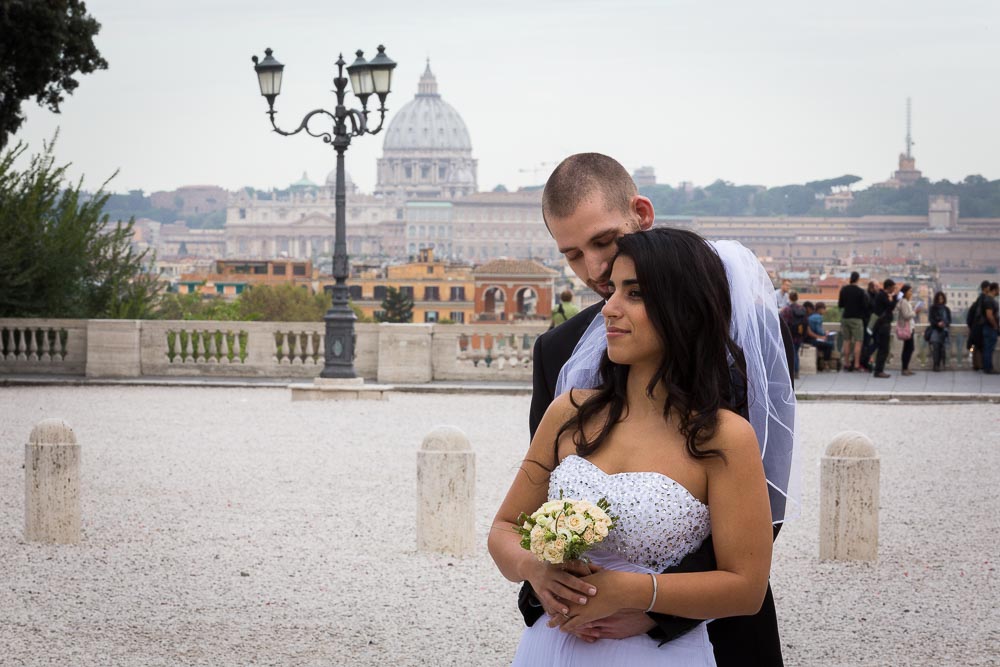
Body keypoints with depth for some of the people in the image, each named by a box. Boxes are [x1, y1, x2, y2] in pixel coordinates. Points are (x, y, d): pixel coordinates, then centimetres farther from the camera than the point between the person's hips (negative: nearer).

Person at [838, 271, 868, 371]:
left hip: (845, 317, 5)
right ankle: (856, 365, -8)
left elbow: (840, 305, 8)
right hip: (856, 318, -5)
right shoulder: (860, 291, -12)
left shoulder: (843, 289, 2)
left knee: (847, 341, 11)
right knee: (858, 342, -2)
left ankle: (846, 364, 12)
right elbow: (865, 306, -10)